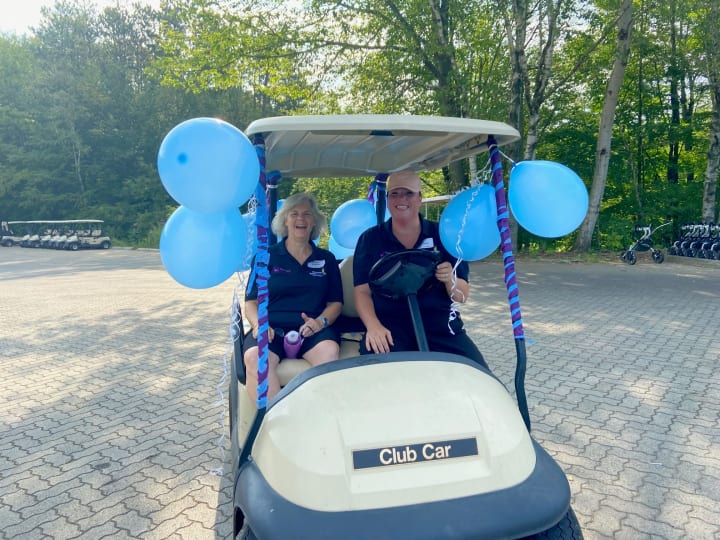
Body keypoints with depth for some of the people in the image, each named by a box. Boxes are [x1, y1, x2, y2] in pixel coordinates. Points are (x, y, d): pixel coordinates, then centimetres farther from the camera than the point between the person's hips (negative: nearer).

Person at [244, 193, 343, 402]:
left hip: (311, 330, 1)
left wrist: (321, 321, -7)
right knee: (254, 357, -34)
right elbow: (251, 301, 11)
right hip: (272, 329, 0)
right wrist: (258, 324, -10)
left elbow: (335, 302, 15)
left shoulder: (326, 259, 18)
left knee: (329, 350, -35)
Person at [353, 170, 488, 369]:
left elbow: (461, 296, 7)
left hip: (440, 325, 2)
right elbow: (362, 292, 1)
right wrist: (373, 326, -18)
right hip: (389, 326, -1)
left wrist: (450, 280, -15)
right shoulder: (369, 239, 6)